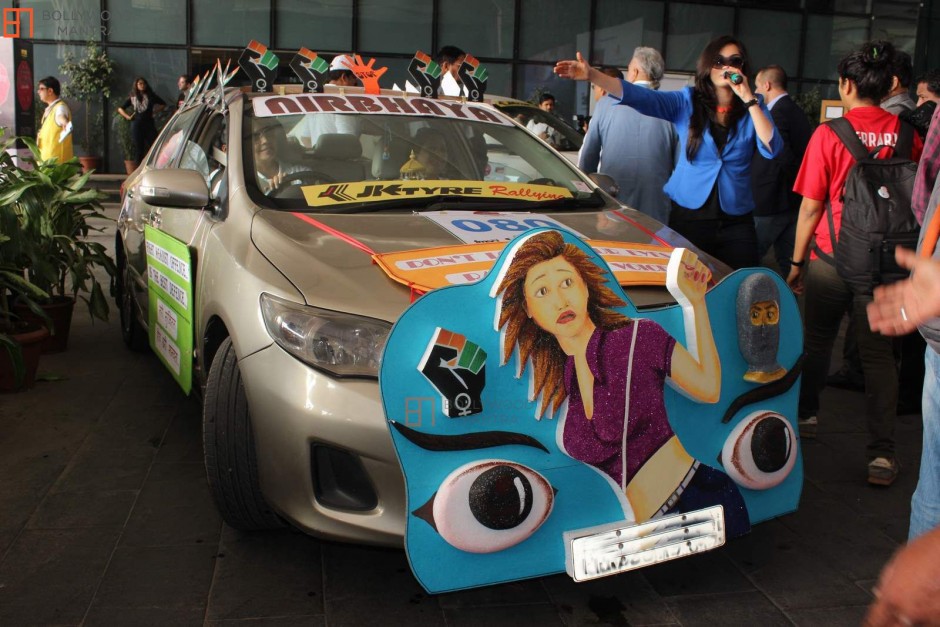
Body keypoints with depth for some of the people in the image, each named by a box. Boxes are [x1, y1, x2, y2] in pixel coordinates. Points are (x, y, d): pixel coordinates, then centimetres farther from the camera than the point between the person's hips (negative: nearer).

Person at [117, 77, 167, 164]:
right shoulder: (132, 98, 9)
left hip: (149, 124, 0)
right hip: (136, 125, 0)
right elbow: (120, 109, 17)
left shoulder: (151, 96, 7)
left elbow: (163, 104, 15)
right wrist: (127, 116, 4)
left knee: (150, 147, -7)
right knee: (138, 148, 2)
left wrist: (155, 111, 5)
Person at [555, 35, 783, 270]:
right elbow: (641, 97, -13)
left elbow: (773, 150, -11)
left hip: (736, 222, 1)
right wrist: (592, 75, -26)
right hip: (688, 217, -1)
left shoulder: (753, 108, 4)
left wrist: (748, 98, -14)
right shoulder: (687, 102, 1)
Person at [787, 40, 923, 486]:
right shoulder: (907, 136, -1)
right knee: (878, 354, 6)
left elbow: (811, 206, -7)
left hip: (831, 258, -2)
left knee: (816, 342, 17)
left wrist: (796, 261, 3)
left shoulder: (828, 135, -9)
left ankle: (806, 416, 34)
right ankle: (882, 454, 3)